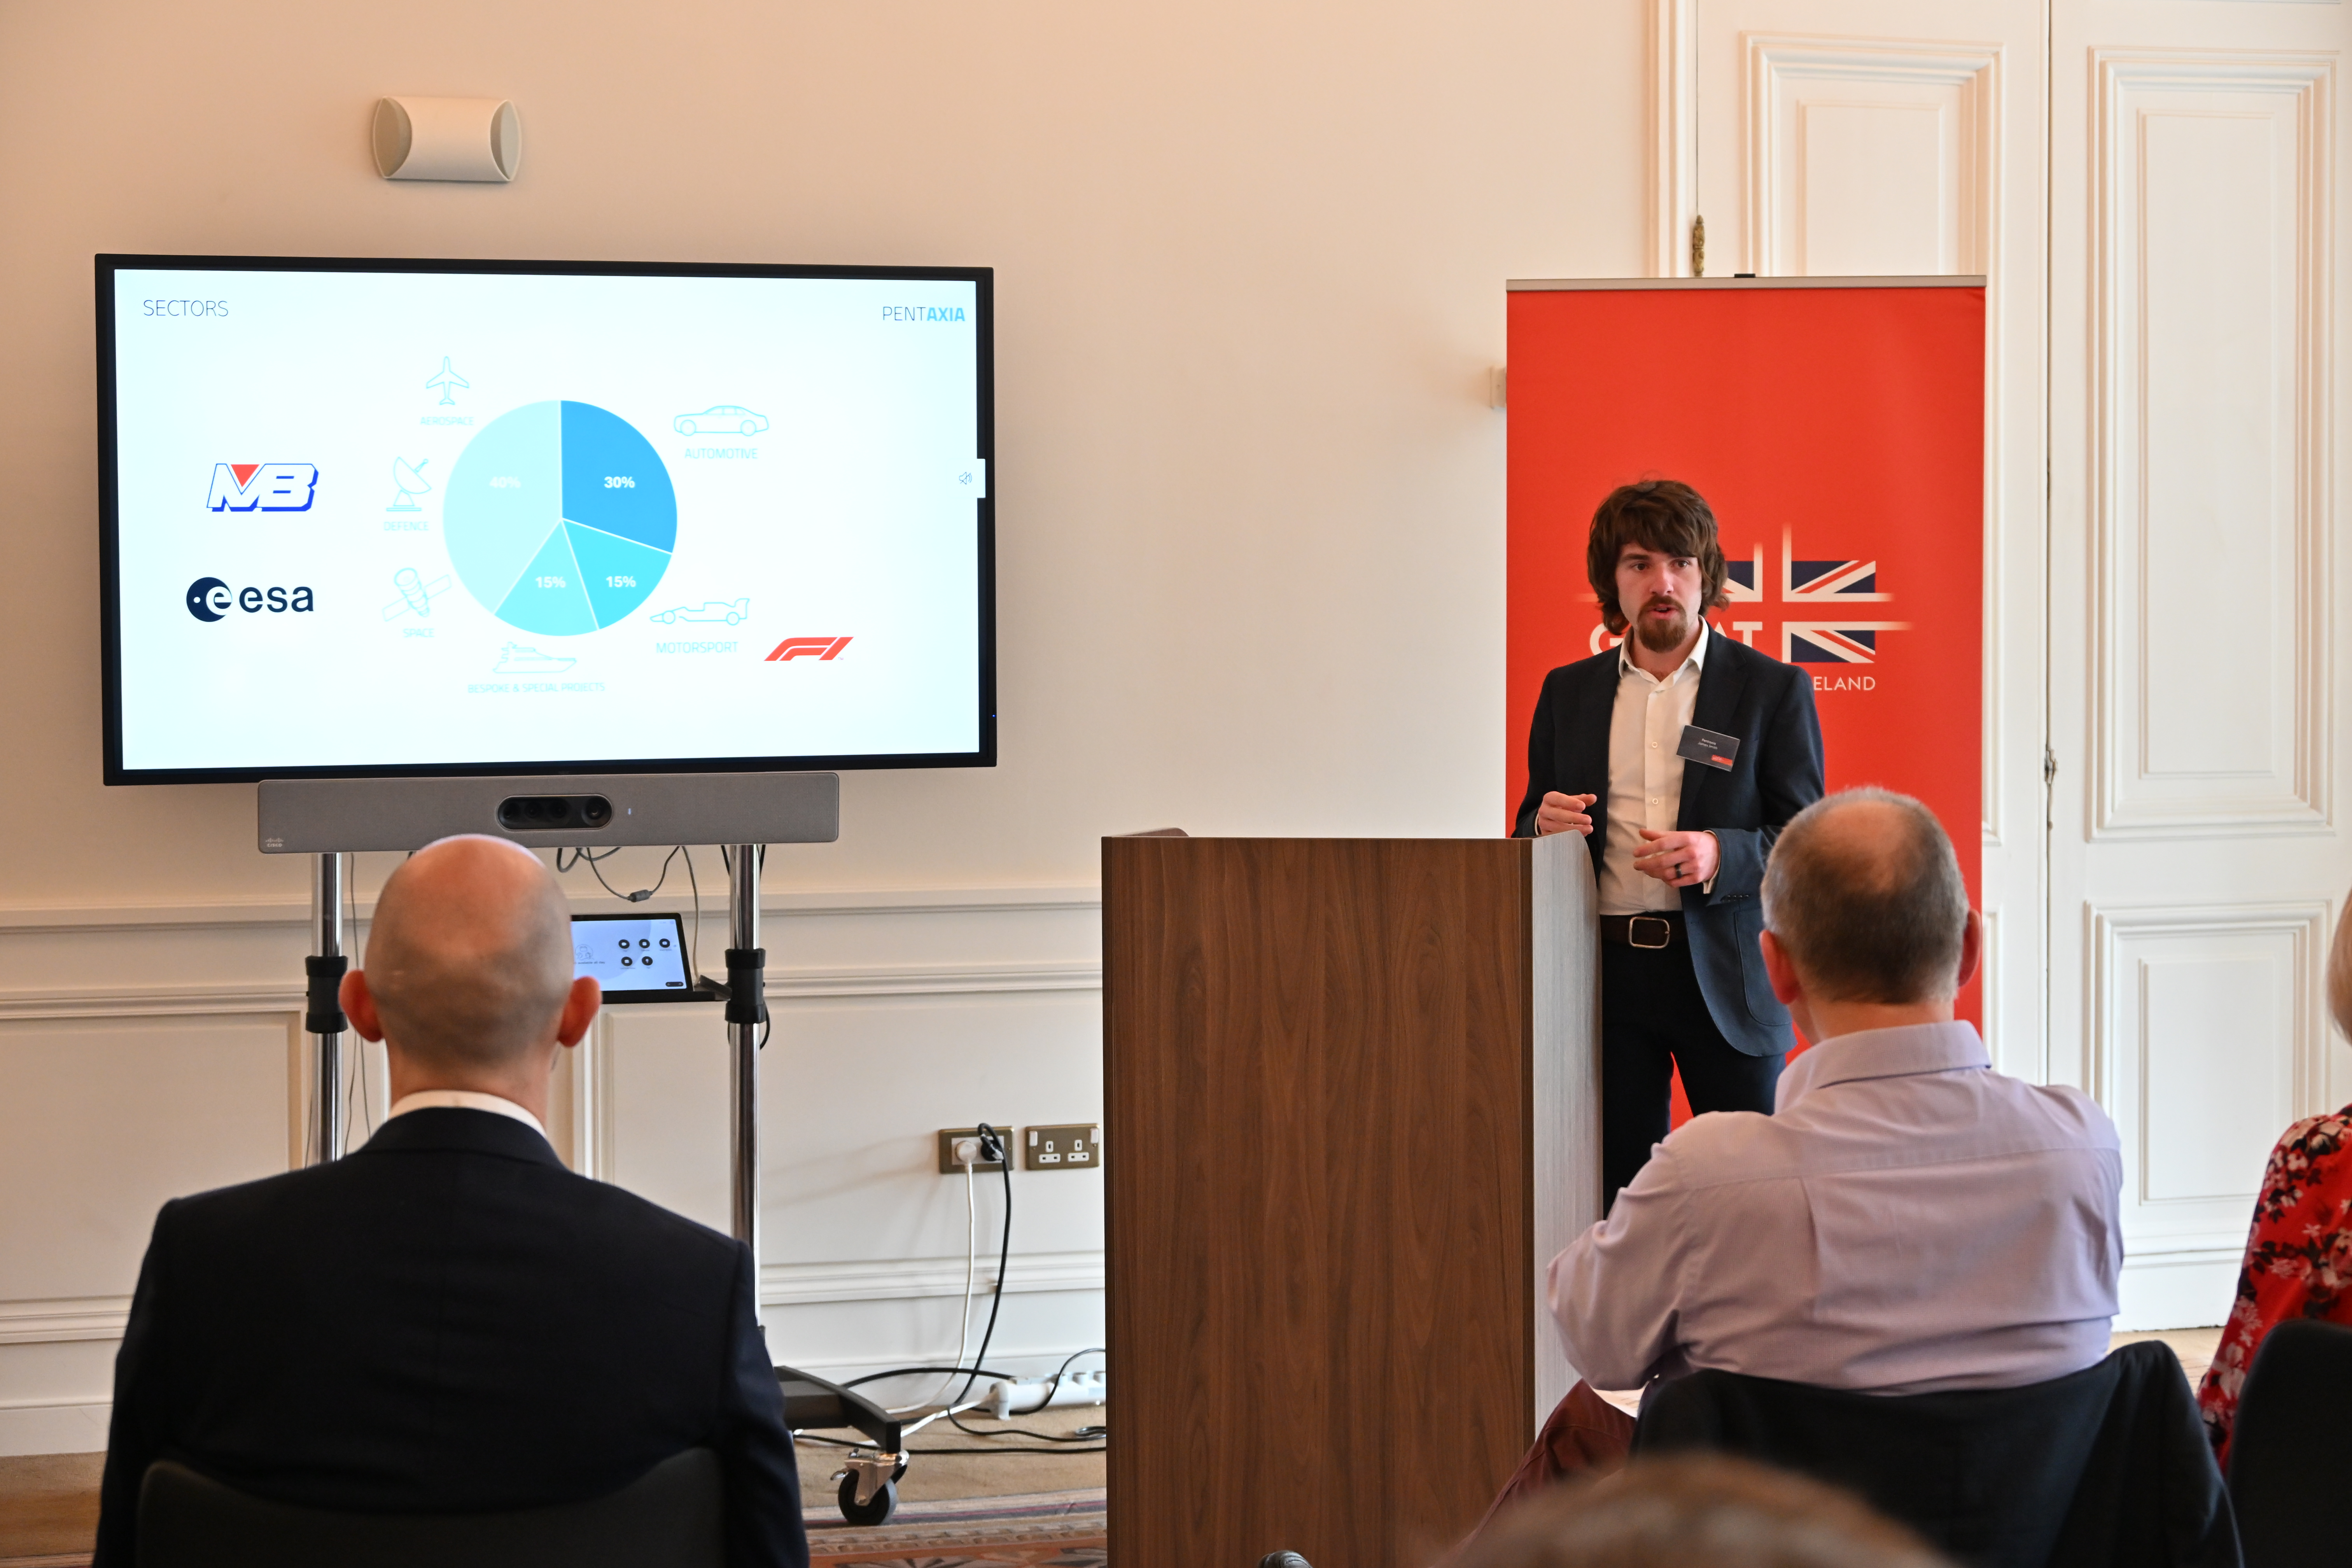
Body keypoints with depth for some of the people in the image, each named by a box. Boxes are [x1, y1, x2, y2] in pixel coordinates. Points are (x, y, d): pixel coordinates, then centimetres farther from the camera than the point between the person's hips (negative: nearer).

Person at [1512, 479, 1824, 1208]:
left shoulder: (1774, 690, 2)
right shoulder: (1568, 693, 12)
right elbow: (1529, 831, 18)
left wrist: (1720, 855, -20)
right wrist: (1545, 826, -7)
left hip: (1726, 976, -3)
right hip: (1607, 971, 3)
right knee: (1617, 1191, 3)